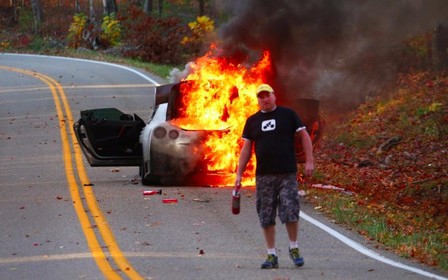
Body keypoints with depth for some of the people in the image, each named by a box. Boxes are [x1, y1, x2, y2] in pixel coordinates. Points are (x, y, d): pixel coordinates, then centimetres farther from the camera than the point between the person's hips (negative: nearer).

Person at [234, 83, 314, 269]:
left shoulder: (287, 114, 4)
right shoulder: (252, 121, 11)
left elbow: (304, 136, 3)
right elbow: (246, 149, 12)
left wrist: (309, 161, -5)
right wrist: (239, 174, 6)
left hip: (287, 175, -3)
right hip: (263, 176, 3)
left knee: (290, 213, -9)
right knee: (266, 218, 3)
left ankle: (294, 248, 11)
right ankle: (271, 255, 11)